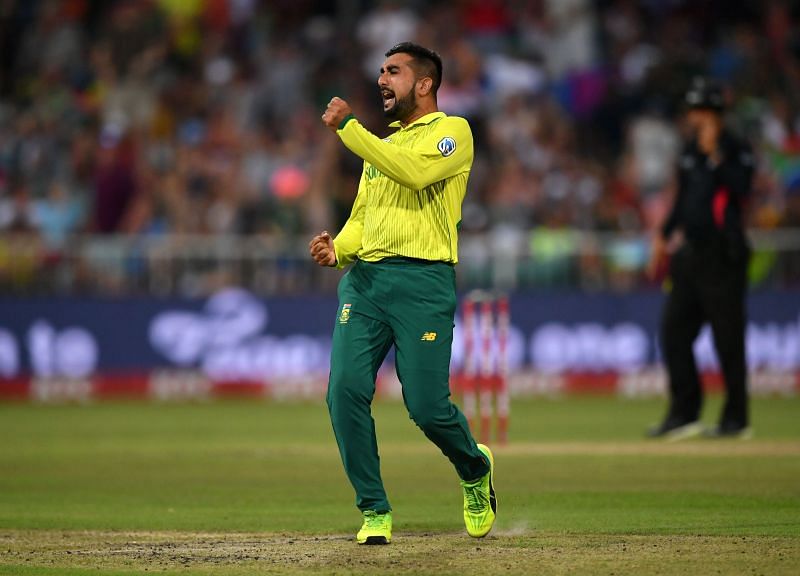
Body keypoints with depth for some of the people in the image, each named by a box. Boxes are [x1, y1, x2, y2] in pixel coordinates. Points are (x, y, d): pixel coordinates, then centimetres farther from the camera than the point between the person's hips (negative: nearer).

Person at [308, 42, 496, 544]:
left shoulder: (452, 131, 2)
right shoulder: (379, 144, 26)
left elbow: (413, 171, -18)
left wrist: (347, 126, -15)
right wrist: (337, 248, 2)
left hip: (423, 281, -6)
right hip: (364, 278, 6)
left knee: (428, 406, -9)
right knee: (346, 392, -11)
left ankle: (476, 470, 23)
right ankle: (375, 512, 0)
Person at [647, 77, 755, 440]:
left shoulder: (736, 151, -8)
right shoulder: (690, 151, 15)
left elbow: (740, 188, -24)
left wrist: (715, 156, -25)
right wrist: (664, 235, 23)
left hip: (722, 256, -8)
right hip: (689, 253, 8)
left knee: (728, 337, -4)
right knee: (673, 328, 7)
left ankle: (736, 418, 3)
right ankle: (684, 413, 13)